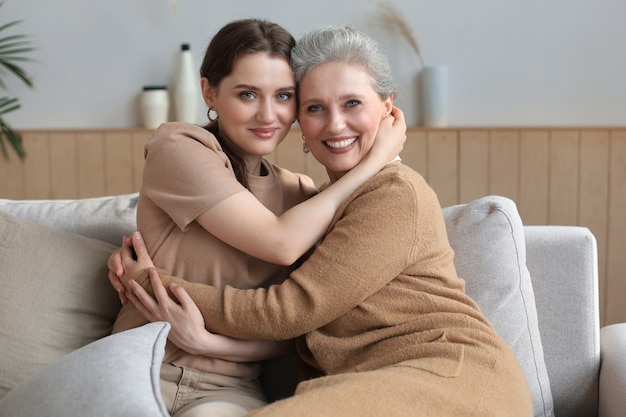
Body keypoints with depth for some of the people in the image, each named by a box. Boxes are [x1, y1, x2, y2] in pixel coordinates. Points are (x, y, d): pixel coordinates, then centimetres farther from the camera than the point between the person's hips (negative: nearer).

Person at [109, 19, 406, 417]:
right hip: (149, 371, -2)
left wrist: (217, 342, -17)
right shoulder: (181, 149, -7)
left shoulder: (299, 192, 8)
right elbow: (281, 243, -17)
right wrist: (377, 158, -11)